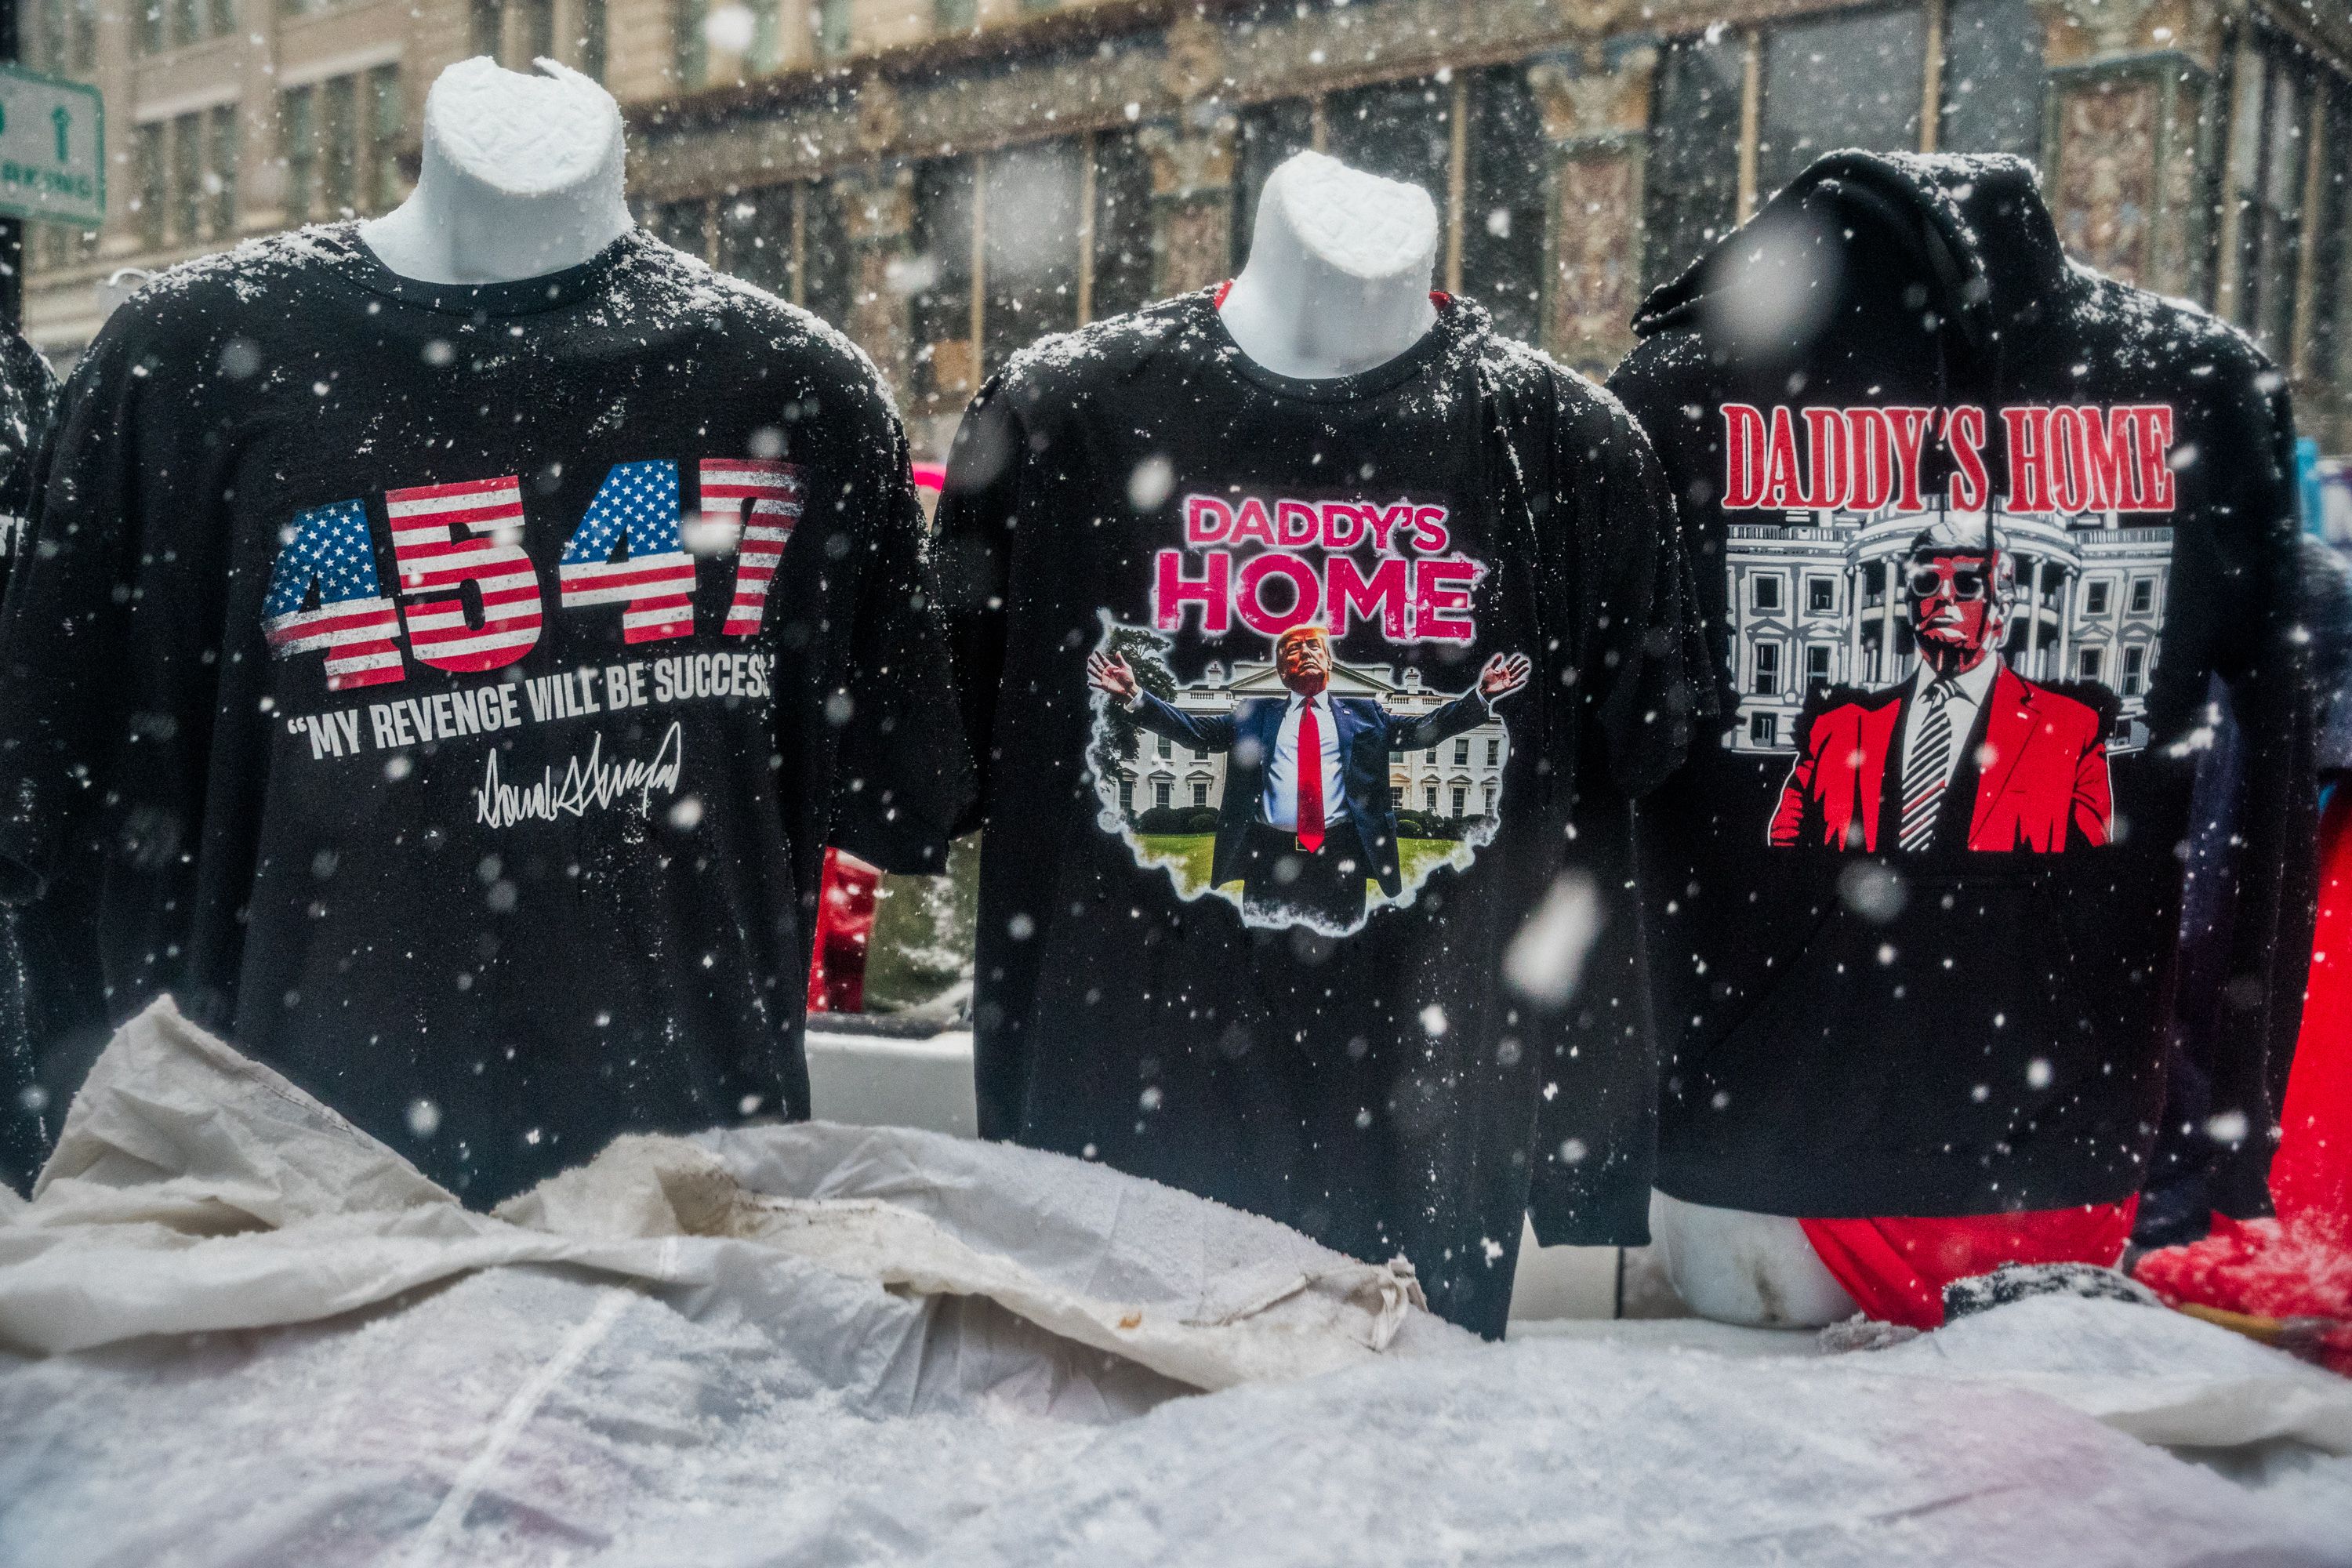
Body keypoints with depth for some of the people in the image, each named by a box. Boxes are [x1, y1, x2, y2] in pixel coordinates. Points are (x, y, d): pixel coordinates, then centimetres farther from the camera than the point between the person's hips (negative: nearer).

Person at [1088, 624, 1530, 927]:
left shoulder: (1363, 714, 15)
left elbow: (1423, 729, 7)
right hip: (1270, 855, 0)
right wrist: (1135, 695, -6)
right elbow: (1194, 728, 7)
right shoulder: (1255, 714, 15)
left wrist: (1481, 697, -7)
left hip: (1340, 856, 0)